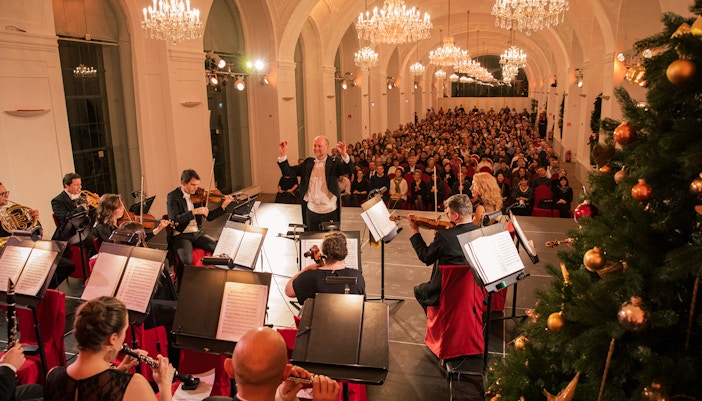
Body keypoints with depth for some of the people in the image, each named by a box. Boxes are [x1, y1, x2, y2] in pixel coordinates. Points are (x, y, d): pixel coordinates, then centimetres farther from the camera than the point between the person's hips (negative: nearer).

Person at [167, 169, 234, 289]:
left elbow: (209, 216, 10)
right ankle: (181, 287, -5)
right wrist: (194, 212, -30)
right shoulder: (173, 196, -8)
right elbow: (174, 220, -22)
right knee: (186, 261, -32)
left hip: (197, 234, 5)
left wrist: (224, 205, -3)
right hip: (180, 236, -5)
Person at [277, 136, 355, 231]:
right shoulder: (308, 162, 8)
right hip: (311, 211, 3)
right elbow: (288, 172, 5)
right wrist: (282, 154, -8)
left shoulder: (334, 162, -2)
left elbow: (350, 169, -19)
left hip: (330, 212, -3)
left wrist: (344, 154, -38)